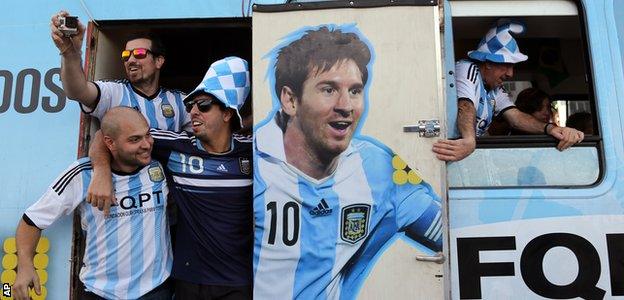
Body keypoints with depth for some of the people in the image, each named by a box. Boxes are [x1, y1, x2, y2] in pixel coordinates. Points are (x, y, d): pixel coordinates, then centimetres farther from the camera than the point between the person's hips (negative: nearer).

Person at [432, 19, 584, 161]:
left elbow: (515, 116, 3)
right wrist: (469, 141, -48)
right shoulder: (467, 69, -11)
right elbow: (466, 106, -29)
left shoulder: (496, 89, 14)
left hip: (476, 146, 7)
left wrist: (550, 128, -15)